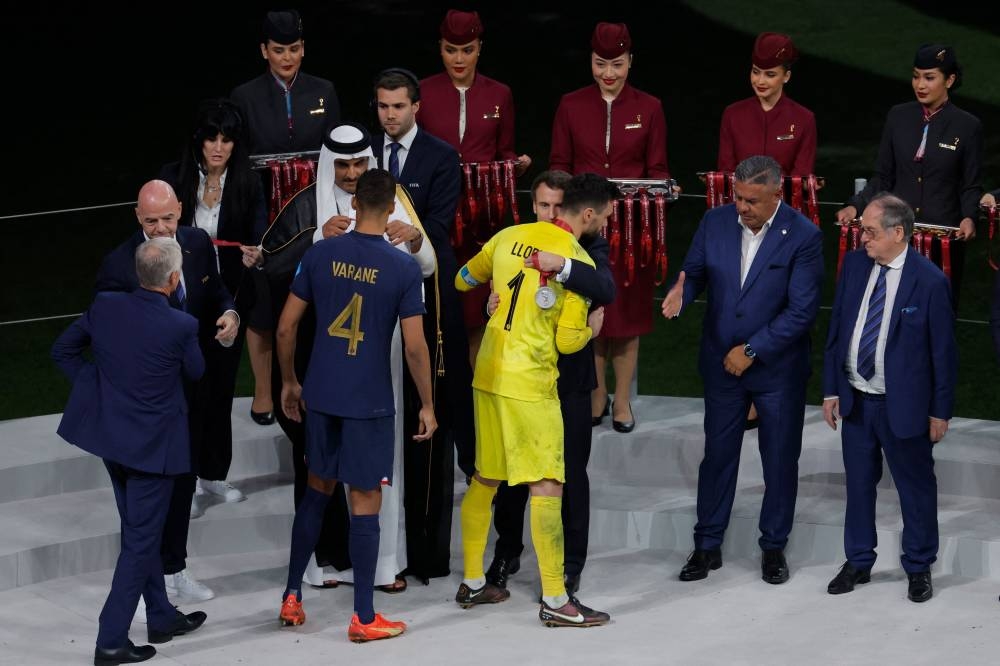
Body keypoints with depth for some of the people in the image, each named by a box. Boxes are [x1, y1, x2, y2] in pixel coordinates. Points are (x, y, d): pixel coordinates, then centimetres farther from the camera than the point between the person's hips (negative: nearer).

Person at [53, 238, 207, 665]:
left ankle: (162, 618, 34)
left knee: (141, 532, 21)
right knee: (140, 541, 3)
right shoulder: (180, 326, -21)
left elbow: (63, 350, 2)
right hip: (152, 443, -6)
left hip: (110, 434, 6)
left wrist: (92, 384, 10)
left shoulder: (104, 307, -9)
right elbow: (195, 372, -2)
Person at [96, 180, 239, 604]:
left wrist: (229, 314, -10)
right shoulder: (119, 264, -17)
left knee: (183, 478, 18)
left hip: (192, 383, 6)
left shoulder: (198, 244, -1)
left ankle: (175, 569, 32)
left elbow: (216, 292, 12)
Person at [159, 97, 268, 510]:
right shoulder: (174, 178, -6)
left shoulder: (247, 184, -4)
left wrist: (254, 256, -28)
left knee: (222, 385, 12)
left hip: (230, 297, 2)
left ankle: (214, 474, 24)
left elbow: (259, 239, -8)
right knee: (191, 386, -6)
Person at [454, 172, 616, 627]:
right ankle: (555, 601, -5)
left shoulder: (510, 237, 5)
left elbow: (464, 279, 20)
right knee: (546, 487, -4)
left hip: (488, 375, 7)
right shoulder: (580, 263, -11)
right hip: (530, 385, -7)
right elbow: (568, 341, -10)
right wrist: (591, 328, 11)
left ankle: (472, 584, 24)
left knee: (485, 480, 16)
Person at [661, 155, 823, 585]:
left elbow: (802, 310, -18)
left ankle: (774, 546, 25)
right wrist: (680, 294, -24)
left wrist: (752, 351, -18)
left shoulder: (803, 237, -17)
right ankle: (707, 545, 21)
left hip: (778, 367, -3)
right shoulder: (716, 223, -6)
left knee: (781, 460, 10)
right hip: (722, 363, 3)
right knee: (717, 454, 10)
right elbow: (694, 272, 1)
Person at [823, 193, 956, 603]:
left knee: (916, 489, 9)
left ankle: (918, 568, 24)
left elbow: (943, 351, -10)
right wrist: (831, 389, 5)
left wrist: (941, 411, -6)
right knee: (858, 484, 16)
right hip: (855, 399, 5)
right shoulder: (854, 265, -2)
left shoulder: (930, 281, -17)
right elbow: (837, 328, 6)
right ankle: (858, 562, 30)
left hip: (903, 405, -5)